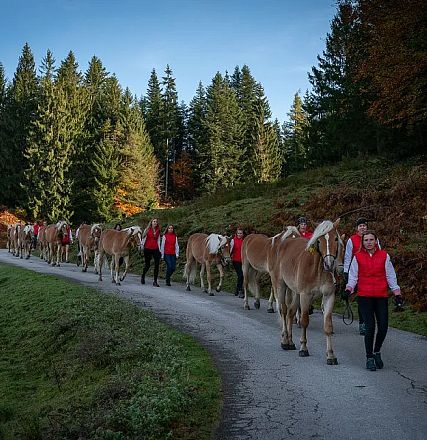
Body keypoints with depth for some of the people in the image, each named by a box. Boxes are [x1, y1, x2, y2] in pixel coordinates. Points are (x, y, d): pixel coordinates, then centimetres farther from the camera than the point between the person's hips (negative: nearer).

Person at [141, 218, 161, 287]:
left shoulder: (158, 231, 11)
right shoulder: (147, 229, 1)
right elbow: (143, 238, 4)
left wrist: (159, 250, 12)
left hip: (155, 249, 3)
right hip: (147, 249, -3)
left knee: (157, 264, -9)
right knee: (147, 264, 5)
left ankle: (155, 281, -6)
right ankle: (143, 276, 34)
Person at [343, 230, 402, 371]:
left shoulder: (384, 256, 5)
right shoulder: (357, 257, 3)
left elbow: (390, 275, 7)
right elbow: (353, 276, 4)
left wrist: (397, 293, 3)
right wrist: (349, 288, -12)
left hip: (381, 296, 2)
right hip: (364, 296, -1)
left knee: (383, 327, 0)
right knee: (370, 327, -8)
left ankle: (377, 352, 27)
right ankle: (369, 358, 8)